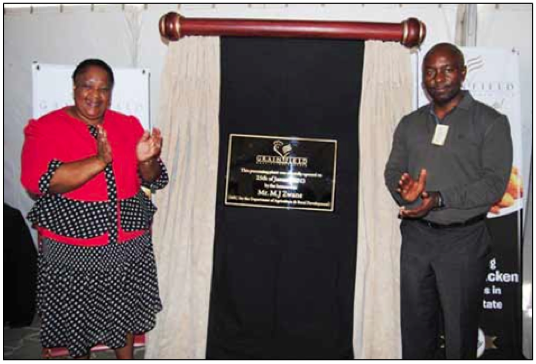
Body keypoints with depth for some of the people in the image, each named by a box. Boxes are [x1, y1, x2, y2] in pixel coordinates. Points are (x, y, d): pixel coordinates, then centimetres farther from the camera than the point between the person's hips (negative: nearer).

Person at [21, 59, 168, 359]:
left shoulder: (129, 125, 3)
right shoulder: (45, 128, -7)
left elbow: (153, 180, 2)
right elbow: (40, 181, -23)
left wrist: (147, 160, -21)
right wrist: (100, 160, -31)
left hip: (130, 242, 3)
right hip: (72, 245, -3)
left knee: (126, 310, 18)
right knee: (77, 314, 15)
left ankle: (126, 359, 41)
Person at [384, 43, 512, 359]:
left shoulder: (490, 122, -2)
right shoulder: (410, 123, 12)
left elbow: (494, 183, -11)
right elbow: (392, 170, 10)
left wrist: (440, 199, -23)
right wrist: (403, 189, -14)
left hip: (463, 240, -3)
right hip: (416, 235, 4)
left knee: (460, 328, 8)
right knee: (415, 324, 13)